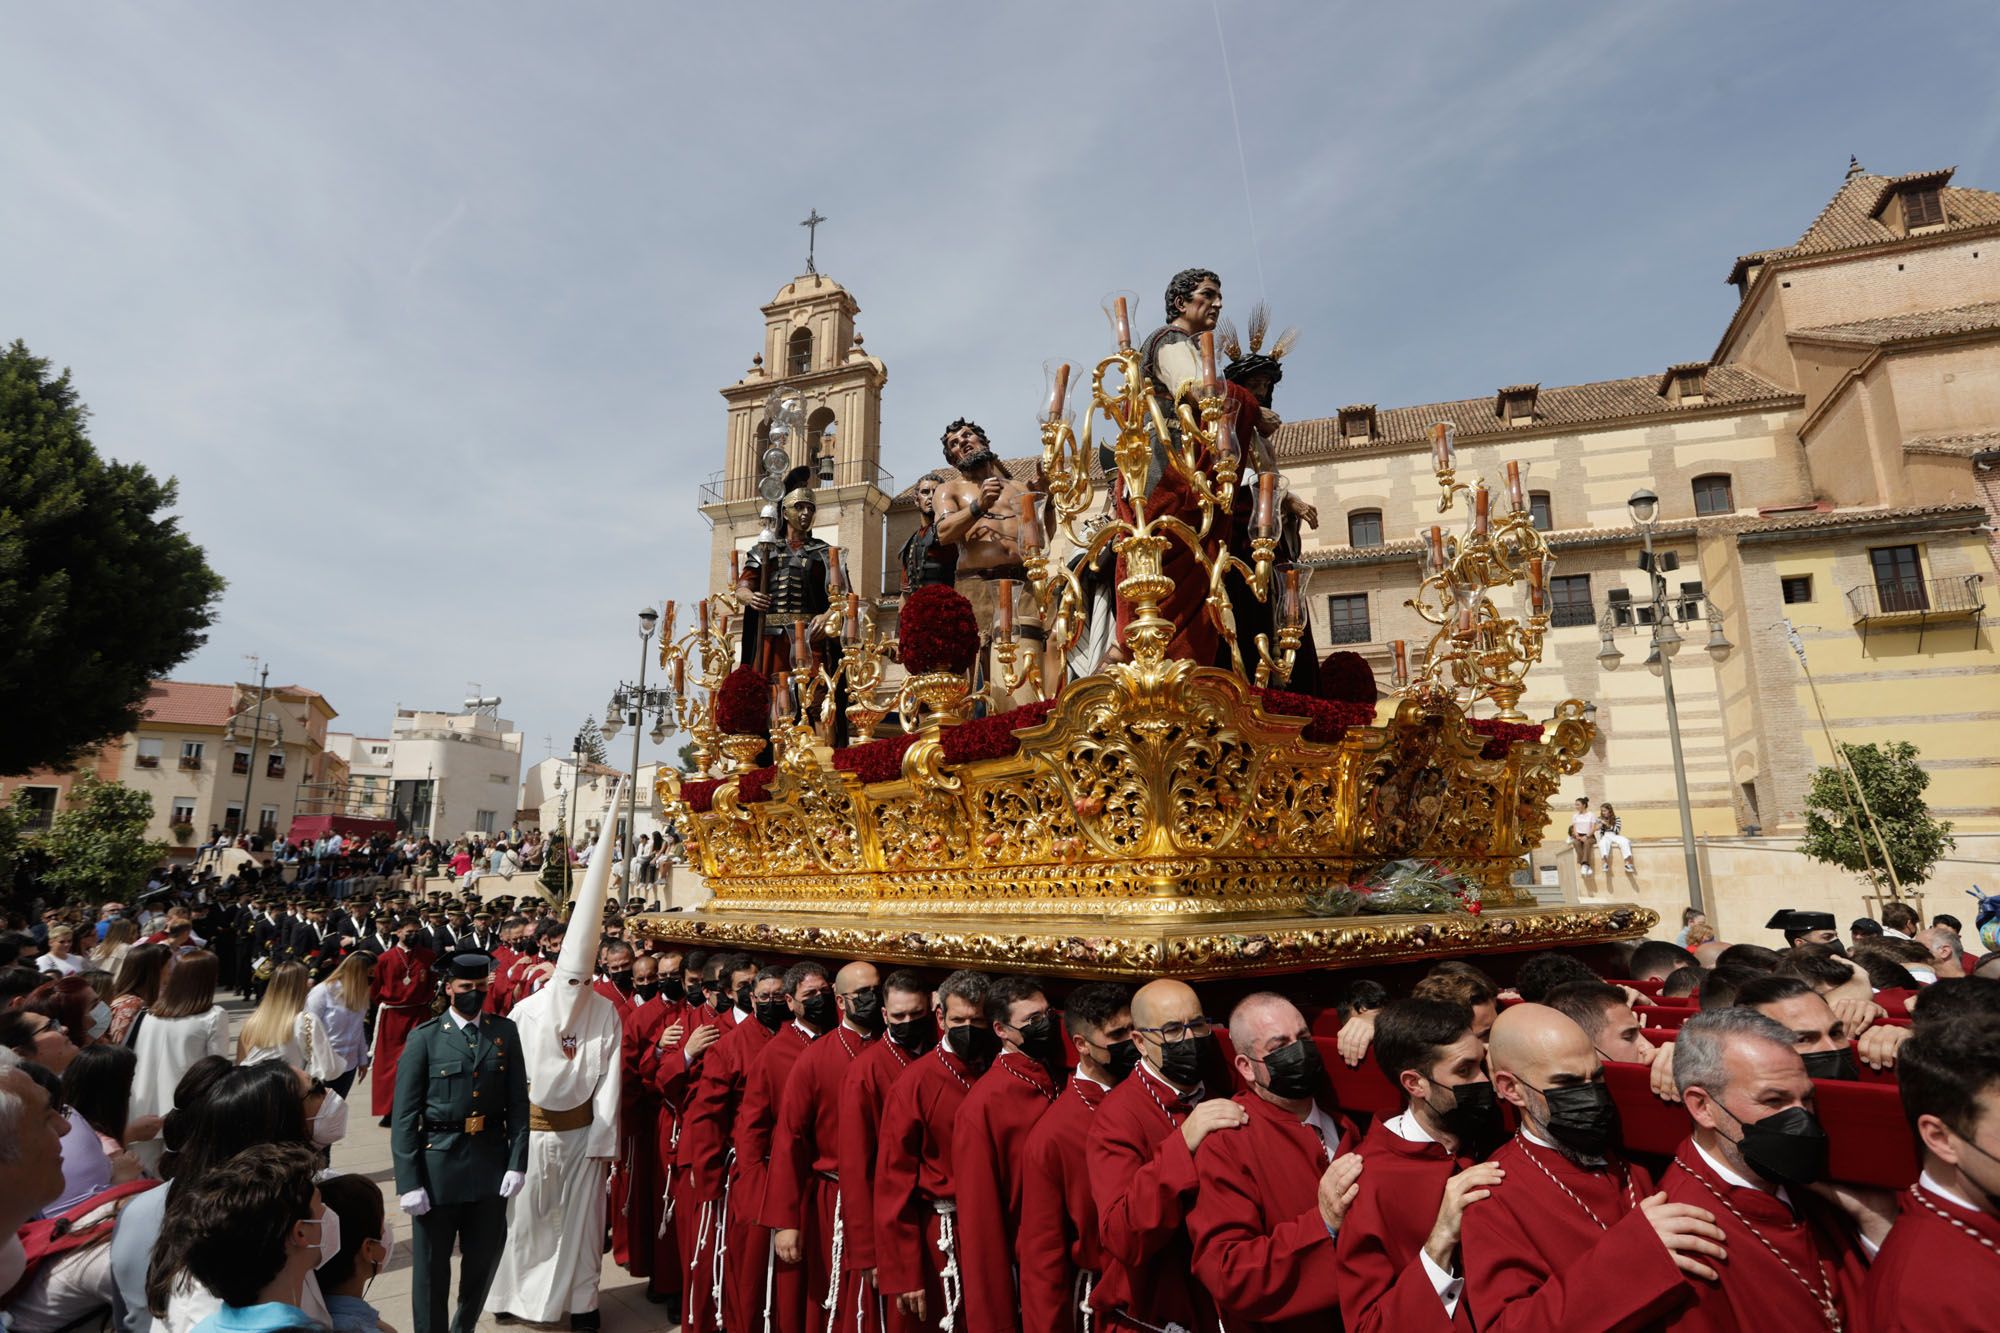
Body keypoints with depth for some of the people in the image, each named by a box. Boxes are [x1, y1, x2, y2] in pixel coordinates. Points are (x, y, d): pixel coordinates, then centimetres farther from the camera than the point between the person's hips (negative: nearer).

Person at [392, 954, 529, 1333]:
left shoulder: (505, 1032, 0)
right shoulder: (424, 1038, -8)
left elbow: (518, 1103, 1)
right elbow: (404, 1116, -8)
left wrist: (517, 1162, -5)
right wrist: (408, 1182, -12)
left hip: (491, 1161, 3)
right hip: (438, 1162, -3)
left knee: (485, 1258, 17)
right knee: (431, 1266, 12)